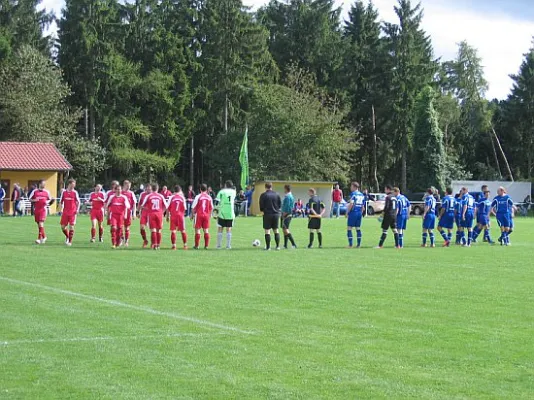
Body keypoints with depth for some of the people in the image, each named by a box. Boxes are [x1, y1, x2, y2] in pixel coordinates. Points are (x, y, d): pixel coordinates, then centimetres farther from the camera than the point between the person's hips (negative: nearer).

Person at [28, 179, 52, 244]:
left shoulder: (46, 192, 4)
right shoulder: (35, 191, 3)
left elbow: (50, 199, 16)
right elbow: (30, 199, 7)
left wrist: (48, 202, -6)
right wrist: (34, 200, -14)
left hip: (43, 209, -2)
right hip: (36, 209, 2)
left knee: (41, 223, -15)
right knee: (38, 224, 10)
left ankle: (39, 238, -17)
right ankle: (44, 236, 27)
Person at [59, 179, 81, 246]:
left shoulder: (75, 192, 0)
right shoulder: (64, 192, 5)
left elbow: (78, 202, 5)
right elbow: (61, 202, 13)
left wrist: (77, 209, -8)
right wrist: (61, 209, 0)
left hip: (72, 212, -2)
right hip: (65, 212, 2)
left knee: (71, 227, -5)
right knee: (63, 227, 3)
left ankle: (70, 241, 2)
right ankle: (67, 236, 30)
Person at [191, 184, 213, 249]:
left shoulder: (198, 197, -8)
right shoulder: (209, 197, 3)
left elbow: (193, 207, -7)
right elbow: (211, 208, 11)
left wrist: (192, 215, 5)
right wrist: (210, 215, 23)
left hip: (199, 215, -3)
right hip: (206, 215, 3)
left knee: (197, 229, 3)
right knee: (206, 230, 8)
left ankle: (197, 245, 2)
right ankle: (206, 245, 7)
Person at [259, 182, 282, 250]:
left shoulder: (263, 195, -6)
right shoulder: (277, 194, 5)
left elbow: (261, 206, -6)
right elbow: (280, 205, 8)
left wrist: (262, 210, 13)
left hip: (267, 214, -4)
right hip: (276, 214, 4)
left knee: (267, 231, 0)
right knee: (276, 230, 11)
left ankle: (268, 247, -2)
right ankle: (278, 246, 8)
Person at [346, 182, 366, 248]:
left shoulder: (353, 194, -8)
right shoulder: (362, 195, 14)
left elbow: (351, 204, -17)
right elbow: (363, 207, 16)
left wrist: (347, 212, -12)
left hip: (353, 212, -7)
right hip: (359, 213, 7)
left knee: (349, 228, -2)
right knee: (358, 228, 12)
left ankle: (350, 245, -7)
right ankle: (358, 244, 10)